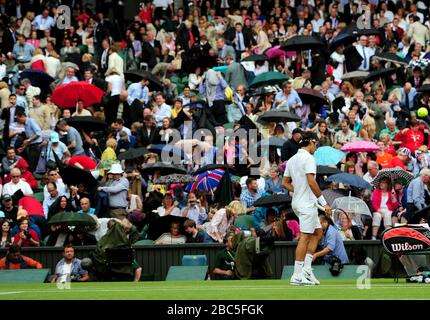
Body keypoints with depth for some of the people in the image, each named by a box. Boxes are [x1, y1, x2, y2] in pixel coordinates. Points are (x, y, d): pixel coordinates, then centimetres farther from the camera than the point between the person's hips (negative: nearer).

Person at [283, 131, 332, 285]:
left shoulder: (292, 159, 14)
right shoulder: (308, 158, -13)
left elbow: (285, 183, 17)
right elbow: (311, 182, -21)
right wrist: (324, 203, -19)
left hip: (298, 202, 9)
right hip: (307, 204, -9)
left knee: (318, 232, 16)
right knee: (305, 237, -7)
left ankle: (307, 268, 9)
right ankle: (297, 275, -7)